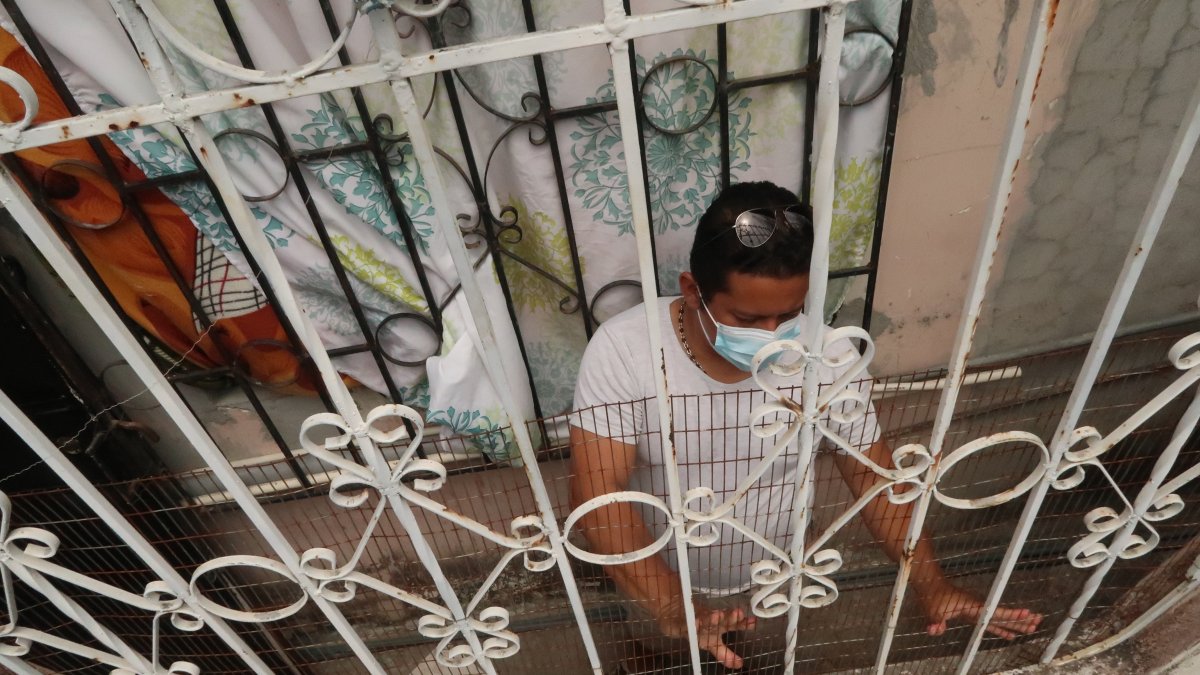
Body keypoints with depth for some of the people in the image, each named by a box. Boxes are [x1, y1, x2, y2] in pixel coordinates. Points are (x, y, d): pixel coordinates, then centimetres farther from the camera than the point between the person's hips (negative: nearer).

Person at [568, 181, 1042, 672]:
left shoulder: (829, 358, -25)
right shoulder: (623, 350, -32)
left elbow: (871, 473, -11)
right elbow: (596, 493, -34)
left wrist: (931, 585, -18)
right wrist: (673, 609, -44)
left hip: (774, 578, 2)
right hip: (660, 581, -1)